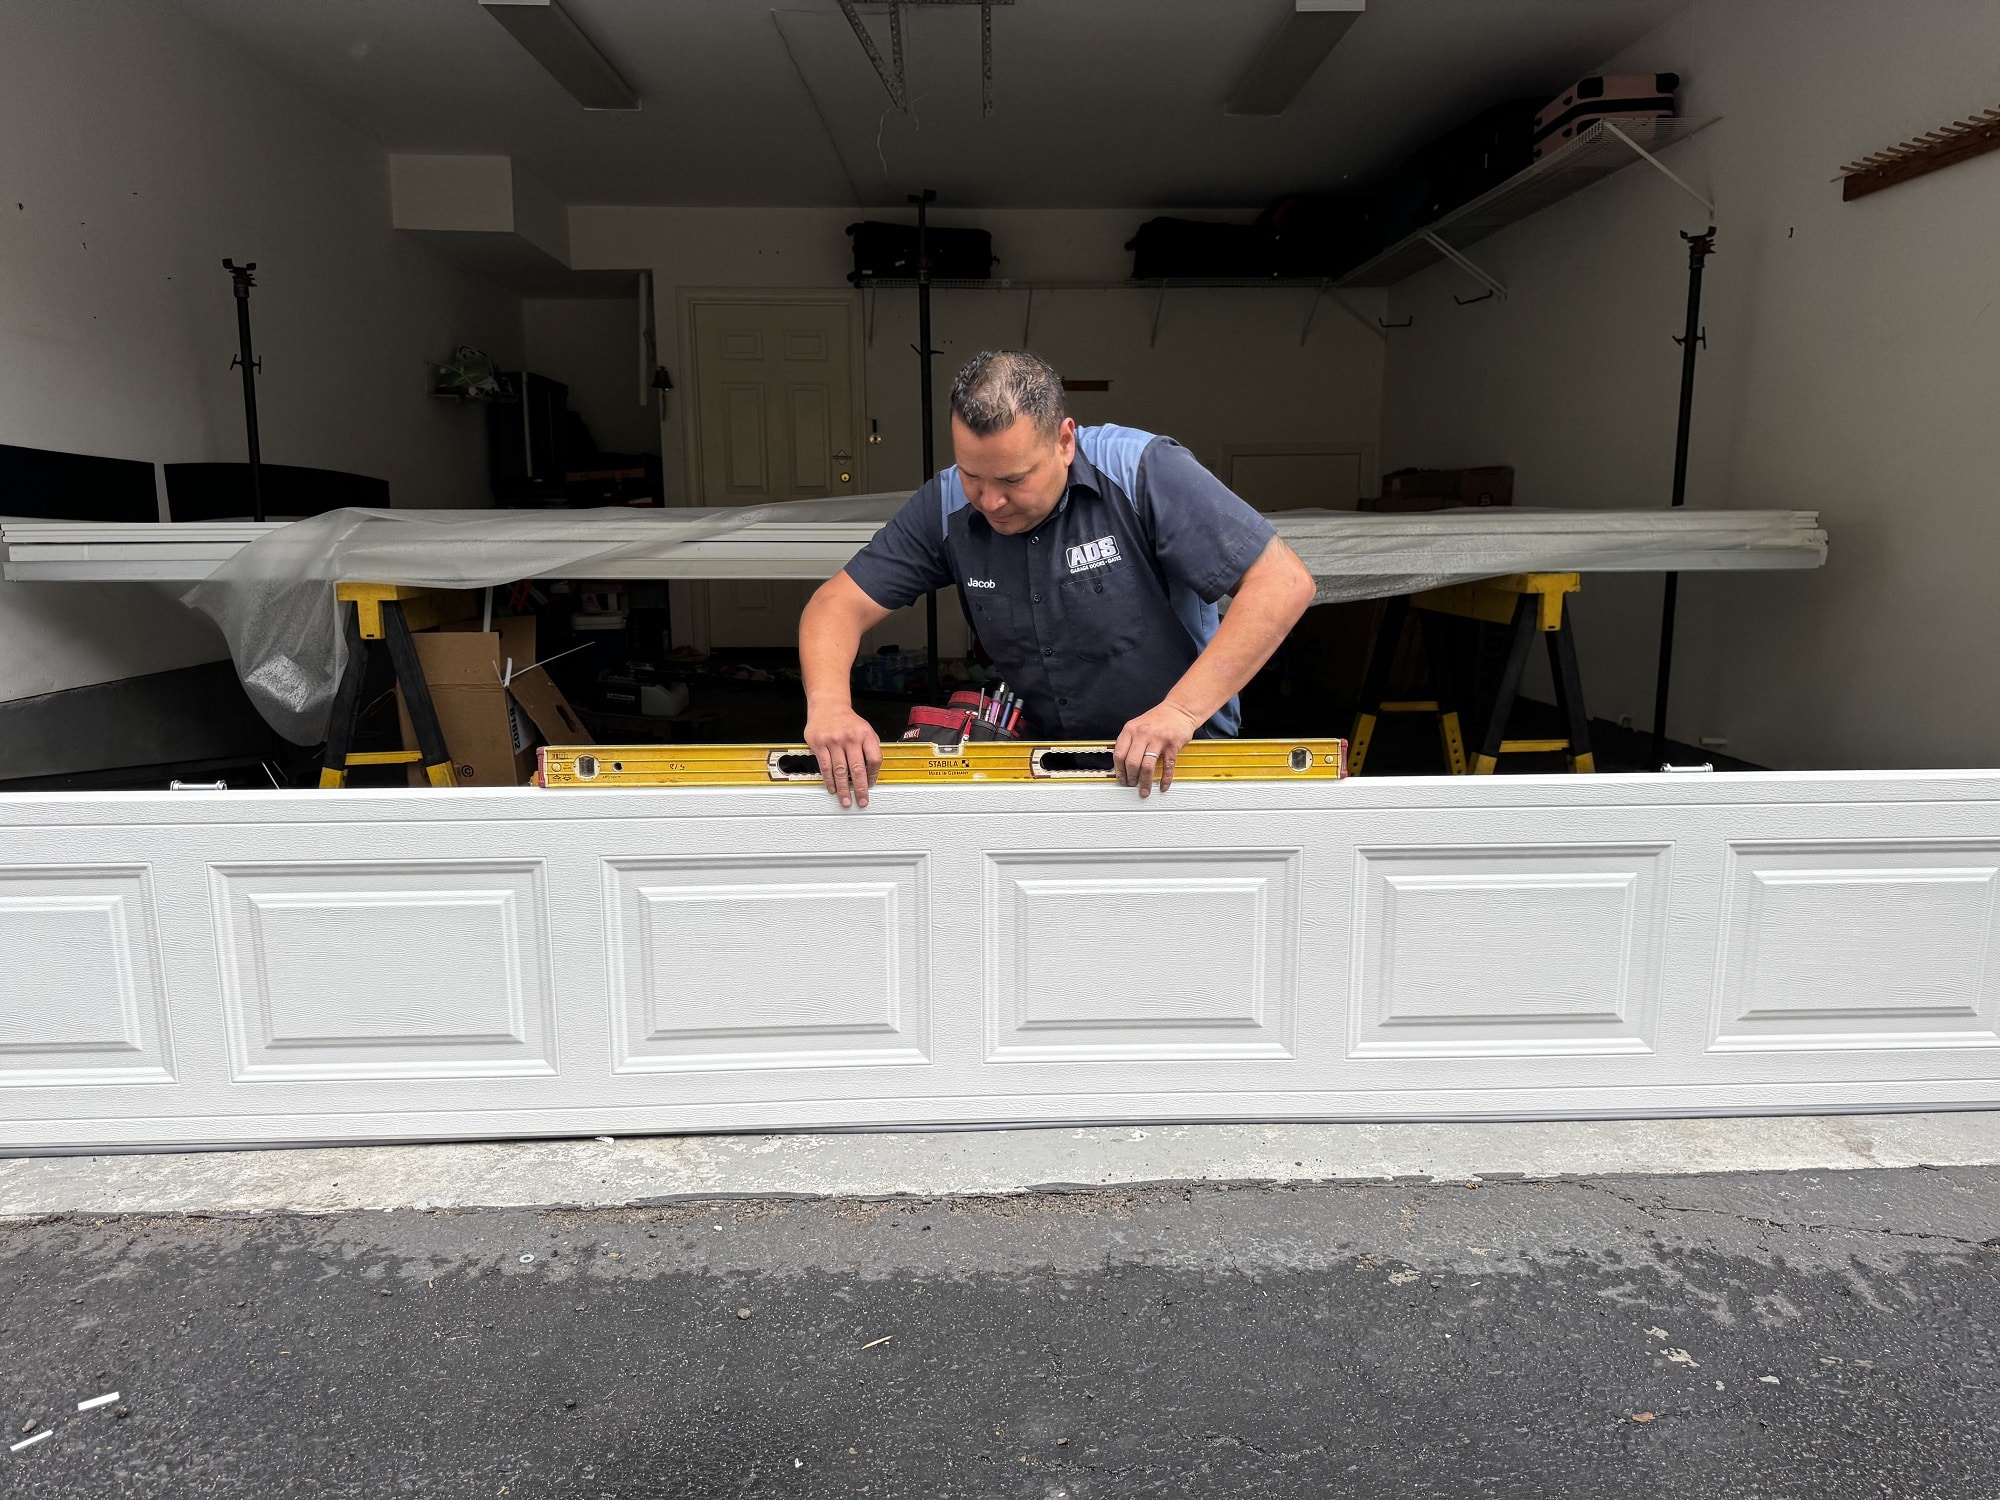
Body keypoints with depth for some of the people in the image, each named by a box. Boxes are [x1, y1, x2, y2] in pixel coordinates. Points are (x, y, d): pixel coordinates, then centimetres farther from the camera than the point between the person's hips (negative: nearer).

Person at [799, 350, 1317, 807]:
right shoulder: (946, 506, -7)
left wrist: (1181, 711, -31)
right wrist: (829, 703, -26)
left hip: (1180, 757, -3)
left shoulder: (1143, 471, -19)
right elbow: (839, 603, -4)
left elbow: (1284, 582, -23)